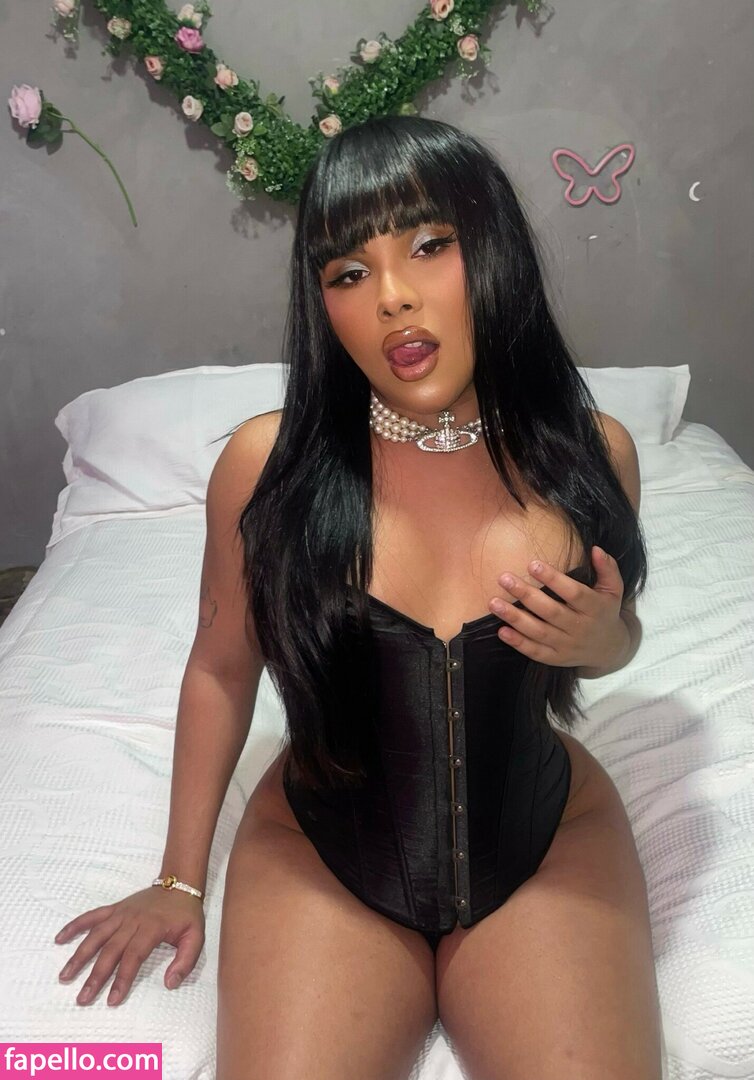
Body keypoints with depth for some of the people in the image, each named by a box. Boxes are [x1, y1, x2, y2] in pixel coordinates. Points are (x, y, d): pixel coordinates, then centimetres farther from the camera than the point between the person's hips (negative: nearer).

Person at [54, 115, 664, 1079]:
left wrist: (600, 639, -15)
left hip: (548, 838, 2)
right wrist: (180, 881, 9)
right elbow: (223, 666, 1)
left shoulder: (592, 452, -8)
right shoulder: (266, 464, -13)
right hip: (323, 847, -1)